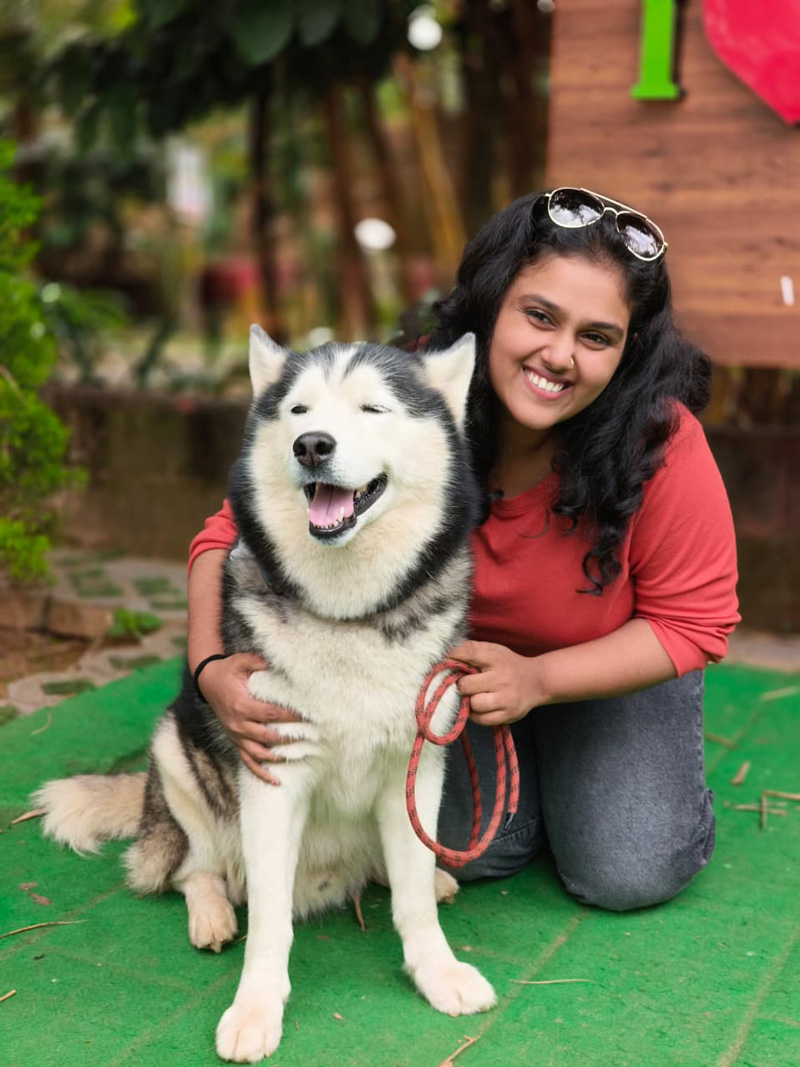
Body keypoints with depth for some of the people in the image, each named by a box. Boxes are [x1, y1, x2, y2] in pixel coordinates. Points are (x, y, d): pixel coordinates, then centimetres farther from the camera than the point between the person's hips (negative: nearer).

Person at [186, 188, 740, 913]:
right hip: (456, 654, 1)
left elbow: (692, 622, -20)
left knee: (630, 875, -11)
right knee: (469, 851, -11)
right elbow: (236, 534, -21)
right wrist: (210, 667, -38)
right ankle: (526, 760, 22)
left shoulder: (662, 445, -32)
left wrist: (538, 678, -32)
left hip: (620, 661, 0)